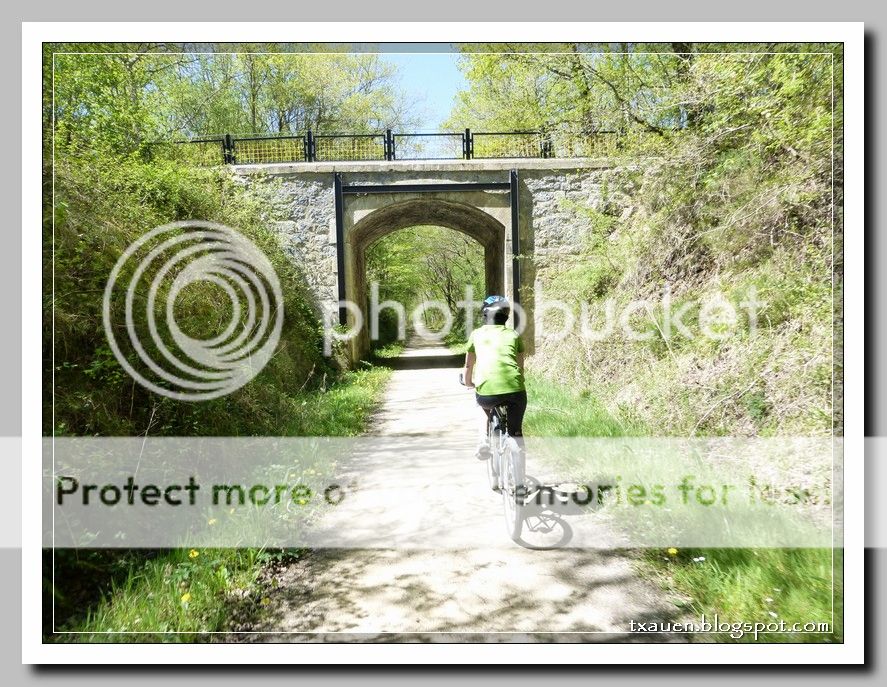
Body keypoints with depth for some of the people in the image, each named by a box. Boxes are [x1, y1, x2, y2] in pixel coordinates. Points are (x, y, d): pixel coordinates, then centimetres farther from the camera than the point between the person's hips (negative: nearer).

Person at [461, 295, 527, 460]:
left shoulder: (477, 334, 17)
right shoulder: (513, 334, 19)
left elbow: (468, 366, 25)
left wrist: (468, 383, 45)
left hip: (486, 392, 0)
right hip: (514, 389, 0)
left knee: (489, 411, 36)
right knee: (515, 430, 25)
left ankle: (484, 441, 18)